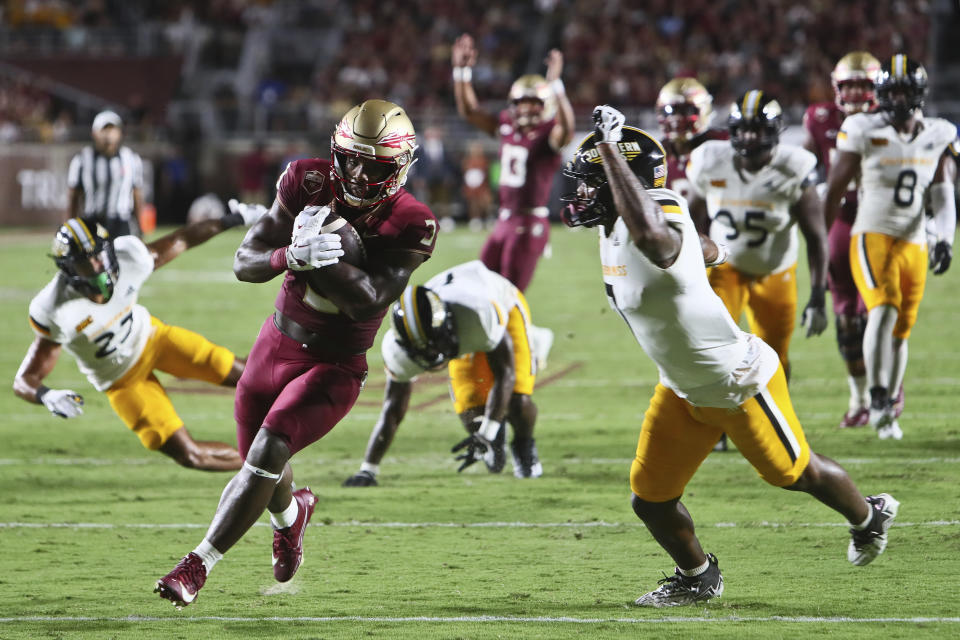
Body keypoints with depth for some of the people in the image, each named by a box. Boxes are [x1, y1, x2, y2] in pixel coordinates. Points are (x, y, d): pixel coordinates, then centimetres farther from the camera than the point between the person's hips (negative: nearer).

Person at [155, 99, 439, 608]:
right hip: (278, 342, 4)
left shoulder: (409, 226, -17)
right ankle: (292, 512, 54)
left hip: (336, 366, -4)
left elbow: (369, 300, -28)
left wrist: (319, 253, -36)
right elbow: (244, 261, -13)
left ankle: (199, 565, -14)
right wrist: (292, 256, -33)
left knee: (267, 453, -22)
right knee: (260, 466, 17)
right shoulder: (310, 185, -10)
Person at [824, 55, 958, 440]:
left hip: (914, 245, 4)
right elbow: (834, 191, 1)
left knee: (901, 330, 8)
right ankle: (878, 398, -26)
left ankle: (887, 412, 21)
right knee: (884, 308, -26)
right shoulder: (864, 132, -5)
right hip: (873, 236, -4)